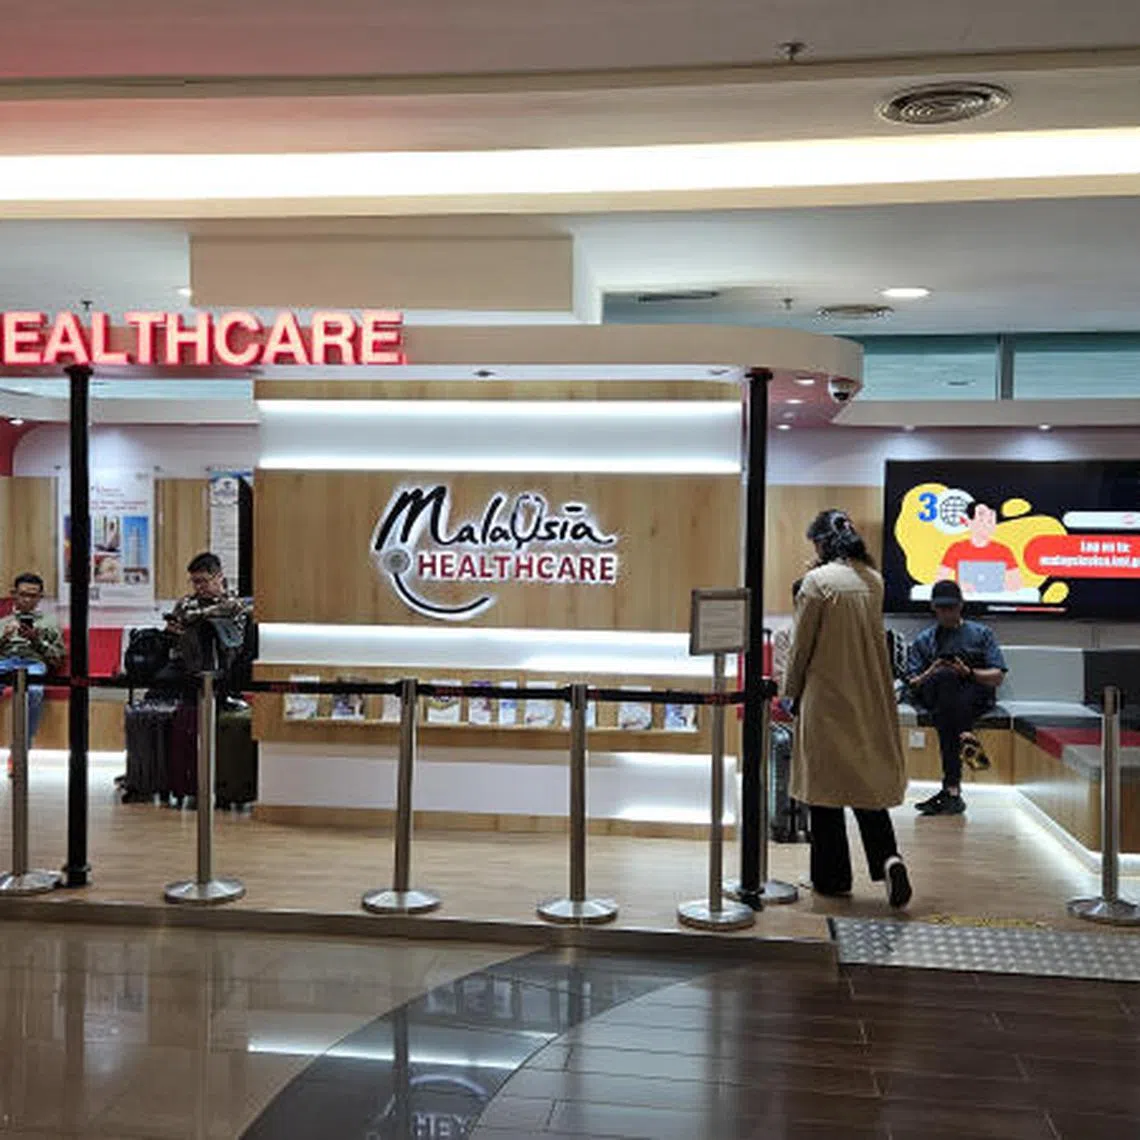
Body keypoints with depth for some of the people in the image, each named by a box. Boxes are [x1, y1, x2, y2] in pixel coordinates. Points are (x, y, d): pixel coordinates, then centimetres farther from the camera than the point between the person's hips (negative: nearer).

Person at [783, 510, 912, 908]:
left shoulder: (818, 581, -13)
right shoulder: (874, 581, 5)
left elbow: (800, 647, -8)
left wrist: (790, 694, 4)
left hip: (827, 700, -5)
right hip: (870, 701, 5)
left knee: (825, 786, 6)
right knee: (870, 780, 13)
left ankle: (833, 877, 13)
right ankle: (888, 857, -7)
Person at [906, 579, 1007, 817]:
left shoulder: (981, 634, 19)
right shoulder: (923, 641, 22)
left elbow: (998, 677, 7)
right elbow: (912, 685, 11)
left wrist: (969, 673, -12)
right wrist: (930, 675, -12)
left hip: (976, 698, 0)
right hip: (936, 698, 0)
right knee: (945, 676, -36)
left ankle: (951, 787, -40)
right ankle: (965, 739, -46)